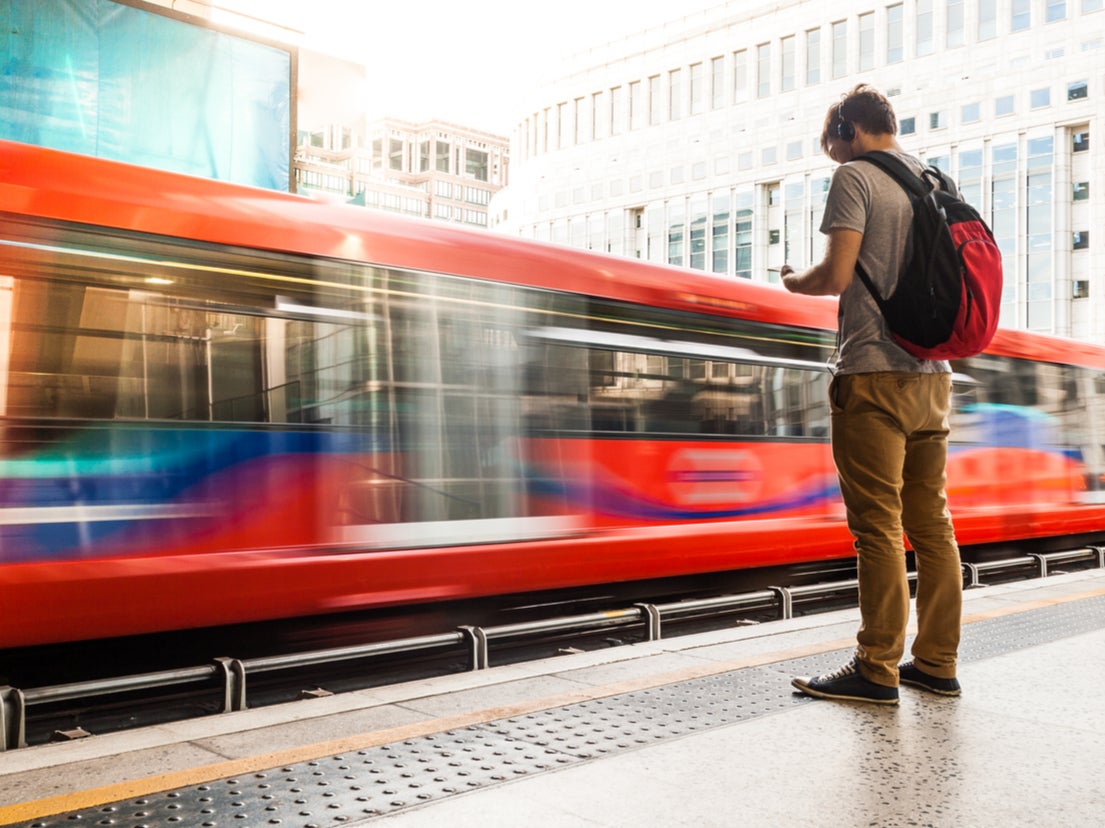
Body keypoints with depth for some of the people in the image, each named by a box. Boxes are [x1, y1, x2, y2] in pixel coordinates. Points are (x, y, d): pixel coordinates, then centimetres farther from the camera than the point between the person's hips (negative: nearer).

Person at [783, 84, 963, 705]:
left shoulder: (857, 177, -4)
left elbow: (836, 276, -14)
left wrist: (793, 280, 5)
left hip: (874, 374, -7)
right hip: (933, 374, 8)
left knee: (878, 524, -5)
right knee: (931, 522, 9)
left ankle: (878, 670, -1)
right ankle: (937, 662, 16)